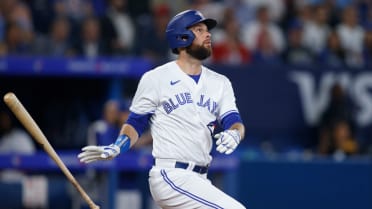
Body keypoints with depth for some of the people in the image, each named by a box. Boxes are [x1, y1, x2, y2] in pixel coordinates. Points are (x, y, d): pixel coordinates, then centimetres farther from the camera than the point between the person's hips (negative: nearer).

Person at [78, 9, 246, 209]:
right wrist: (116, 147, -17)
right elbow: (136, 122, 2)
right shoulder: (156, 79, -1)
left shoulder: (220, 83, 13)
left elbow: (235, 122, 3)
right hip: (170, 176, -7)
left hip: (199, 181, 7)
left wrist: (234, 134, -21)